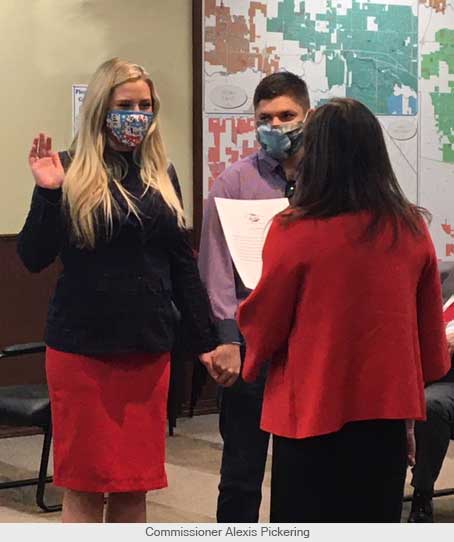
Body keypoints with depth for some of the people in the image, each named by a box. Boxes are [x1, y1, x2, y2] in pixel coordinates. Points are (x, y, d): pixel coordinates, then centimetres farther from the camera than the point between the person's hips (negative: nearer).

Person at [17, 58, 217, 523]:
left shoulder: (161, 174, 9)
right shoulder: (71, 172, -4)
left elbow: (182, 264, 13)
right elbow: (33, 258, -8)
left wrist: (206, 341, 10)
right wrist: (47, 192, -21)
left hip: (148, 350, 4)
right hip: (81, 349, -4)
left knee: (134, 487, 8)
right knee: (83, 486, 2)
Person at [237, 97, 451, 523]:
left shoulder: (294, 230, -15)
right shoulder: (412, 228, -2)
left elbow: (263, 321, -4)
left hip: (313, 408, -3)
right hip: (388, 406, 4)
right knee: (375, 521, 14)